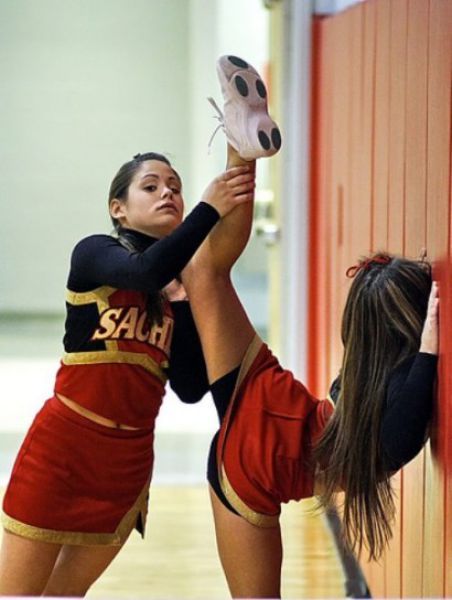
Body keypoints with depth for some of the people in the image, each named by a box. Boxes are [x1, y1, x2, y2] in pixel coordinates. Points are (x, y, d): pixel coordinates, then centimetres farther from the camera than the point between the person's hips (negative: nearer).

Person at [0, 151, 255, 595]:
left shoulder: (184, 286, 6)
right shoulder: (93, 256, -6)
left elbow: (191, 390, -2)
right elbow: (145, 272, -29)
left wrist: (183, 304, -9)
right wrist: (209, 211, -35)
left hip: (130, 458, 5)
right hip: (63, 445, -5)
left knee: (65, 592, 16)